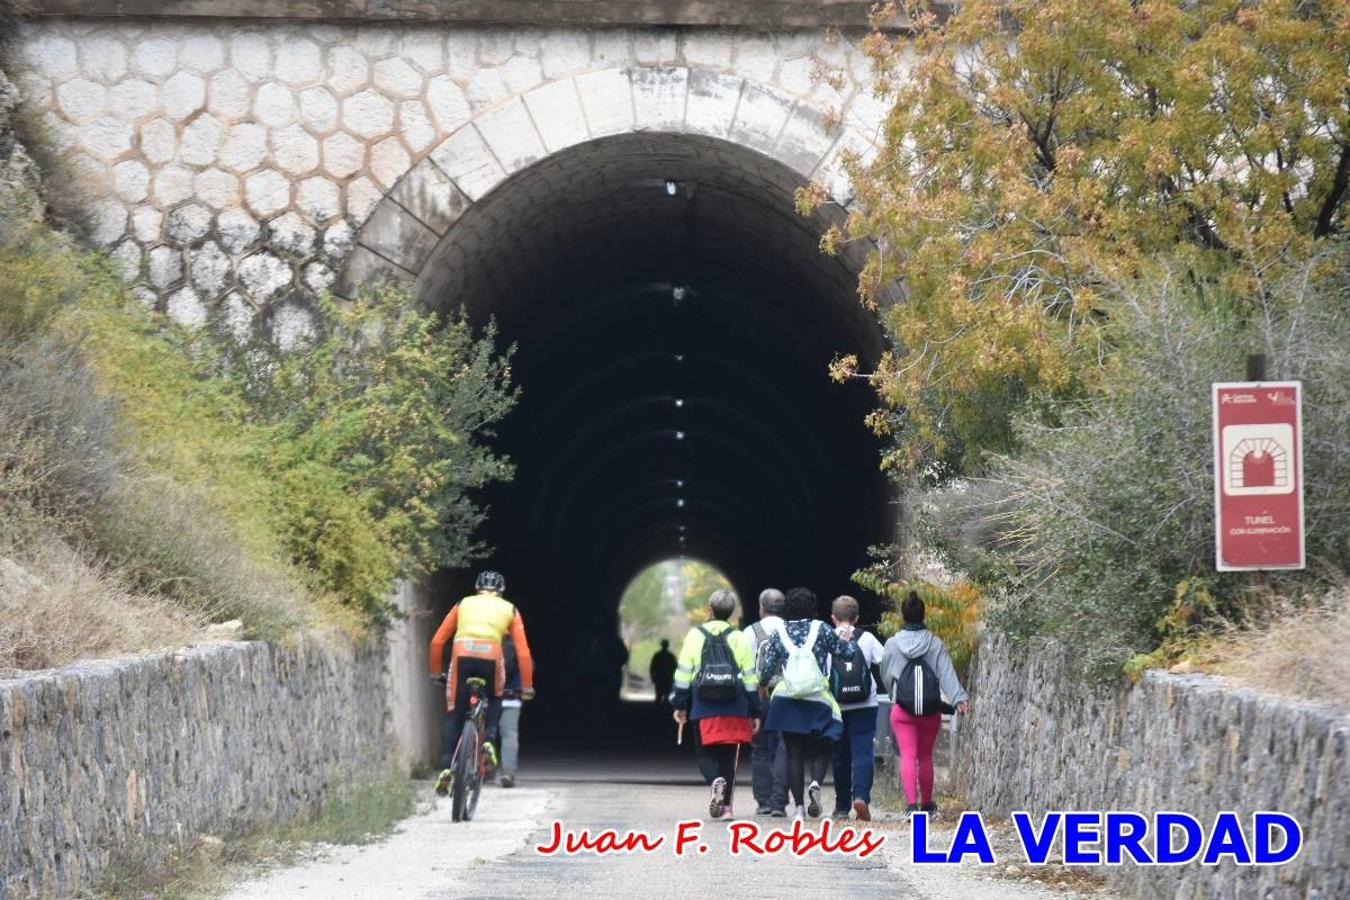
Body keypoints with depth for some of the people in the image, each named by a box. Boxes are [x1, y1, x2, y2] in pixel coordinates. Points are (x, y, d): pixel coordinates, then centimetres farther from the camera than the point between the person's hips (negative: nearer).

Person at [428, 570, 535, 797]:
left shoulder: (463, 604, 25)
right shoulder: (509, 610, 23)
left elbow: (437, 641, 22)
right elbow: (523, 652, 17)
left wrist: (436, 672, 34)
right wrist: (527, 687, 24)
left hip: (462, 655, 0)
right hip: (491, 657, 0)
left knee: (453, 716, 11)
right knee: (495, 700, 29)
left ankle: (446, 767, -4)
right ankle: (489, 740, 5)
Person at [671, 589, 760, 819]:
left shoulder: (695, 635, 2)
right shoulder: (739, 638, 2)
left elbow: (683, 673, 2)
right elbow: (750, 678, 4)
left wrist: (680, 705, 10)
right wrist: (755, 712, 10)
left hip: (703, 708, -1)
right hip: (735, 709, 1)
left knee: (706, 753, 6)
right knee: (729, 757, 9)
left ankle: (716, 781, -25)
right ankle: (725, 804, 6)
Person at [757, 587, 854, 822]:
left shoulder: (778, 633, 2)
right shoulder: (821, 629, -2)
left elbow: (765, 670, 2)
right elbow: (849, 653, 2)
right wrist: (847, 639, 23)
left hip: (787, 702, 1)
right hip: (818, 701, -1)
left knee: (794, 753, 7)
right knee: (820, 749, 11)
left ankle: (798, 805, 1)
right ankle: (816, 783, -19)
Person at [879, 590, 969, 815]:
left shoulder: (892, 644, -1)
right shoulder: (935, 644, -1)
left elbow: (885, 676, 9)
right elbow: (946, 674, -10)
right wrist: (958, 697, -16)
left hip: (901, 709, -2)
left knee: (907, 756, -6)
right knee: (925, 757, 16)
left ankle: (912, 803, -22)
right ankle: (927, 803, 26)